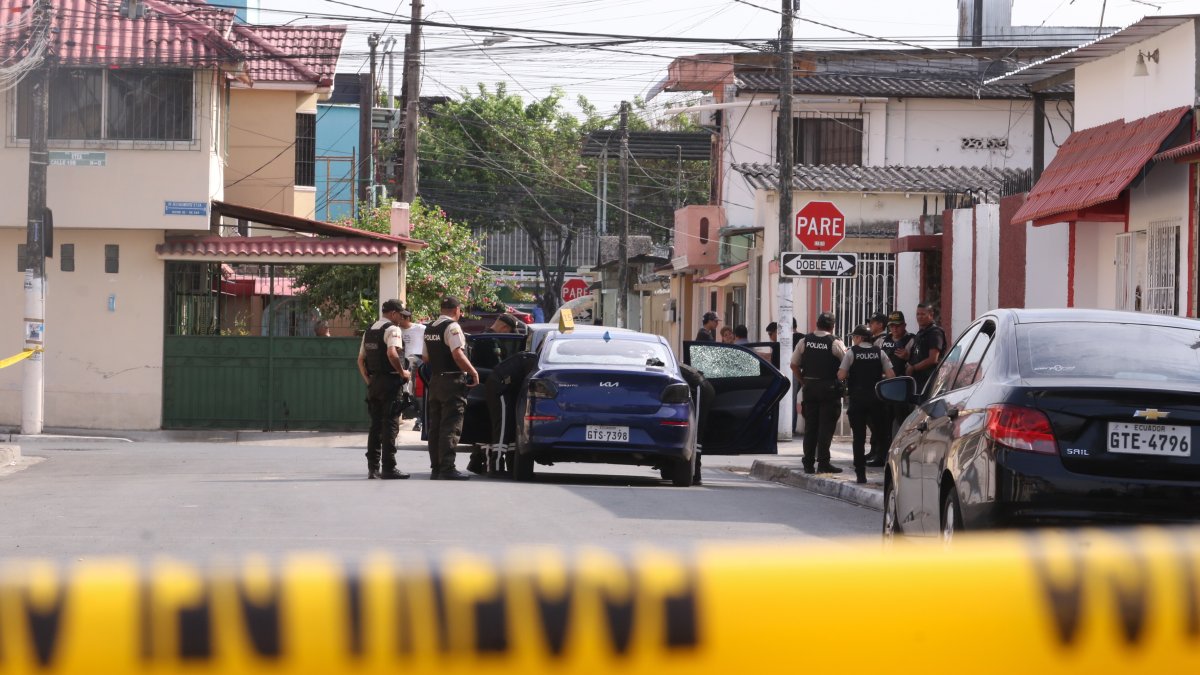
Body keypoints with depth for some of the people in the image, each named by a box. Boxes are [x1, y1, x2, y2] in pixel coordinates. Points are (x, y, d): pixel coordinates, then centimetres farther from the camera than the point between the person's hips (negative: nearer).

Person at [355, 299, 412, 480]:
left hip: (374, 382, 8)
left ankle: (372, 467, 11)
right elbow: (392, 353, -26)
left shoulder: (369, 331, 15)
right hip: (390, 381, -8)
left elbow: (361, 359, 18)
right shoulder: (392, 329, -10)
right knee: (390, 425, -5)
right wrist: (402, 372, -14)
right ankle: (388, 467, -7)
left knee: (375, 425, 11)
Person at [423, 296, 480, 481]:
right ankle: (447, 468, -12)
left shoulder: (429, 329, 14)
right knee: (451, 426, -8)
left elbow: (426, 358, 22)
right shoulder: (452, 327, -12)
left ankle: (435, 467, 14)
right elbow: (458, 355, -22)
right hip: (452, 381, -8)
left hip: (435, 380, 8)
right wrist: (473, 372, -14)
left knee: (435, 427, 11)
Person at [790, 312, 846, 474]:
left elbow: (794, 365, 6)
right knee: (826, 426, -1)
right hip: (829, 388, -4)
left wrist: (803, 382, 13)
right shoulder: (835, 343, -9)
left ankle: (808, 463, 12)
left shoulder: (805, 341, 3)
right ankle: (823, 462, -5)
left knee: (810, 426, 10)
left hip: (809, 387, 4)